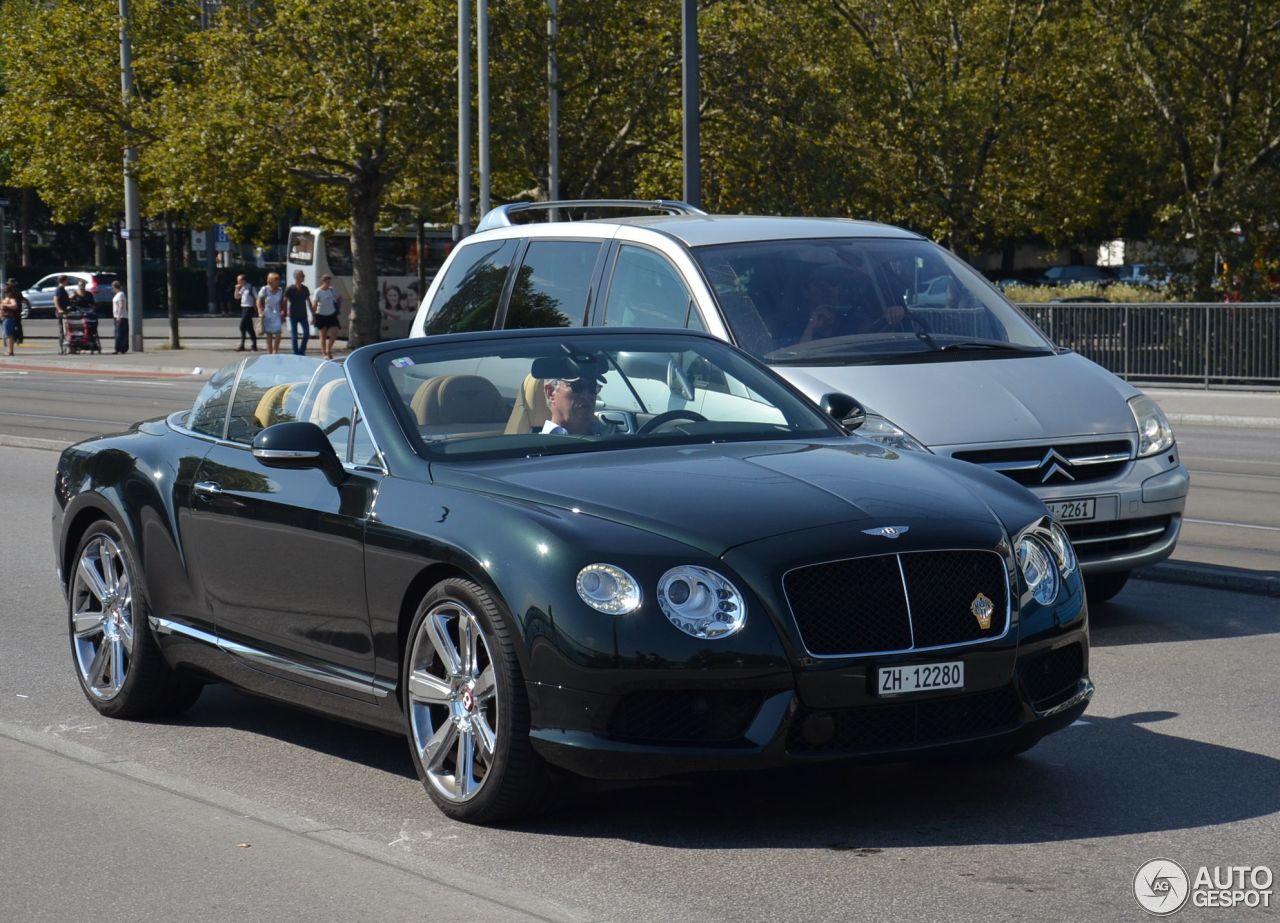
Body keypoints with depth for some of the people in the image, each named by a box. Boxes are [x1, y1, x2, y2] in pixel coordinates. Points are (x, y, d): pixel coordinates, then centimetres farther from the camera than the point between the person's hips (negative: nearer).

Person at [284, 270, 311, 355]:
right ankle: (296, 353, 6)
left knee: (307, 333, -2)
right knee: (294, 335, 0)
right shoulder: (290, 289, -6)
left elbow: (309, 302, 14)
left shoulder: (305, 289, 8)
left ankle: (301, 351, 12)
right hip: (293, 315, -4)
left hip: (303, 315, 4)